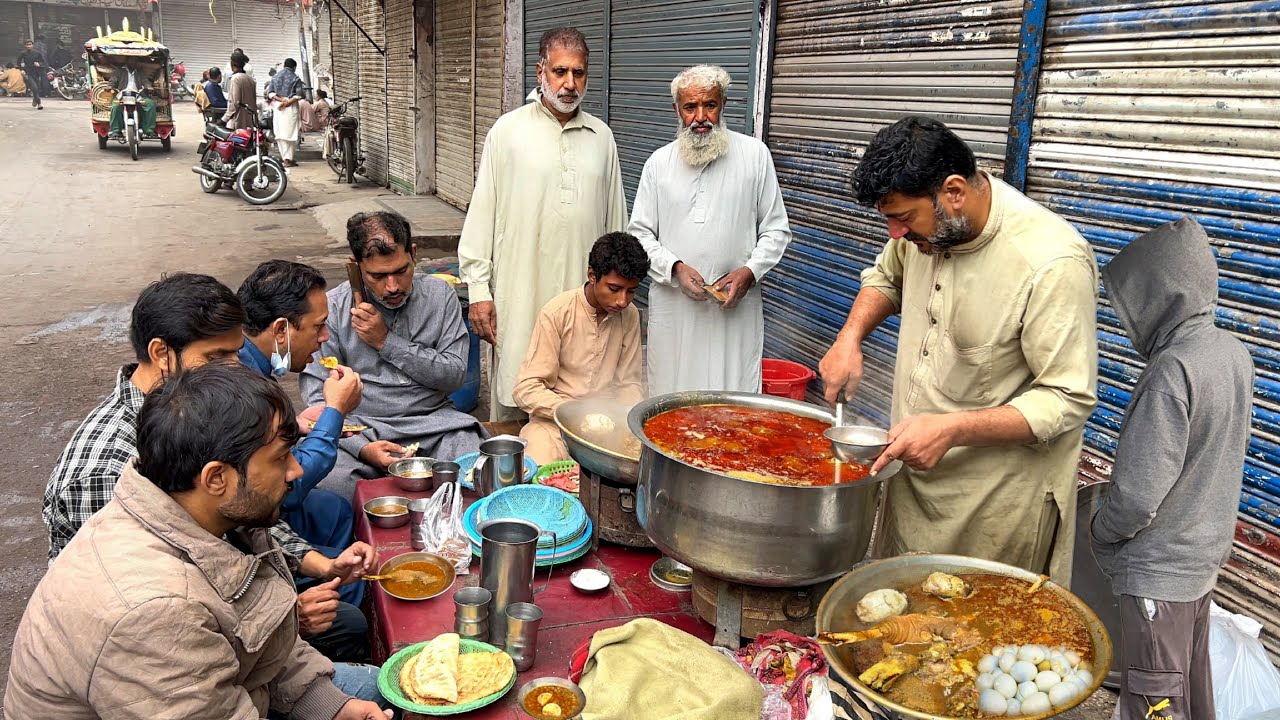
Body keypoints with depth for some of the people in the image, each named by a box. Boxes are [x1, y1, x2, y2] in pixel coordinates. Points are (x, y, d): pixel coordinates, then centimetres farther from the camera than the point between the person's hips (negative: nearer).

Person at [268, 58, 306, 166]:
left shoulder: (275, 77, 12)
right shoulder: (295, 78, -2)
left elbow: (270, 93, 3)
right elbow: (299, 95, -13)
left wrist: (280, 99, -6)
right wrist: (287, 102, -12)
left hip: (277, 107, 4)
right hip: (291, 108, -4)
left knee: (280, 133, 8)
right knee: (290, 133, -1)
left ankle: (284, 157, 10)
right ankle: (289, 159, -3)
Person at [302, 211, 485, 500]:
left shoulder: (439, 294, 6)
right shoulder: (332, 308, 0)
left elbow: (454, 376, -2)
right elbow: (317, 397, -3)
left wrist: (386, 342, -9)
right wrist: (362, 447, -19)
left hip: (435, 422, 1)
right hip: (360, 430, -1)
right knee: (329, 484, -33)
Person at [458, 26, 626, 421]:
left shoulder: (601, 137, 9)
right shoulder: (508, 131, 0)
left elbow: (615, 219, 15)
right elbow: (481, 215, -1)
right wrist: (478, 289, -5)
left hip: (585, 298, 3)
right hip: (521, 296, -3)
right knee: (515, 398, 4)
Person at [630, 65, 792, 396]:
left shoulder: (755, 154, 3)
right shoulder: (659, 163, 7)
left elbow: (776, 230, 6)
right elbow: (640, 233, 8)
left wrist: (749, 271, -10)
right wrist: (675, 267, -9)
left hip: (735, 306, -1)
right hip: (672, 304, 1)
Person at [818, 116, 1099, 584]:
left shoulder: (1053, 263, -25)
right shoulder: (928, 225, -2)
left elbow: (1068, 400, -21)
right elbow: (886, 277, 19)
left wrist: (951, 430, -28)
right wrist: (850, 336, 1)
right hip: (912, 478, 7)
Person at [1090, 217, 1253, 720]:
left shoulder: (1173, 370, -27)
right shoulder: (1234, 353, -1)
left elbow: (1138, 496, -26)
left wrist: (1099, 529, -7)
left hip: (1158, 572, -8)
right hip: (1205, 557, 8)